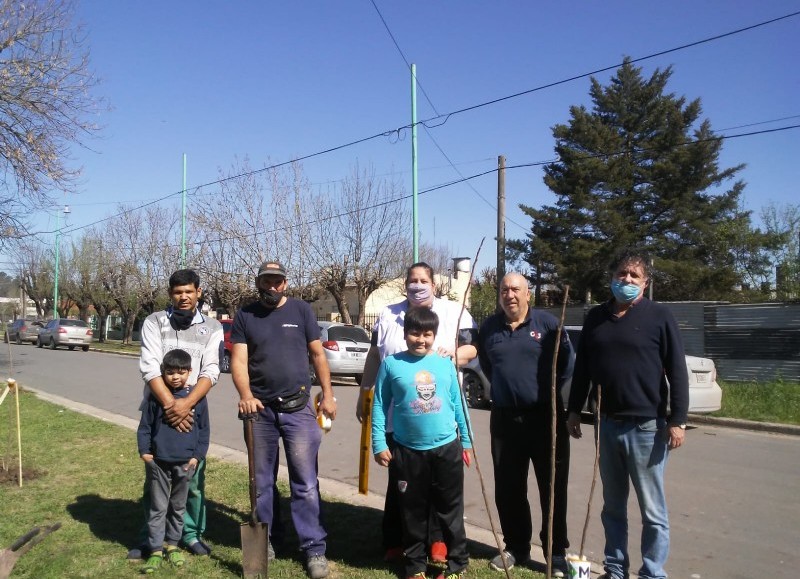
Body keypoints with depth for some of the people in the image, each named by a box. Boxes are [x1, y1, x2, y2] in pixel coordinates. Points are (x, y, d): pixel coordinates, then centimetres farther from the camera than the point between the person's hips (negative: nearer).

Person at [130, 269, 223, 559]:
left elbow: (210, 371, -6)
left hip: (193, 411, 1)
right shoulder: (154, 322, 1)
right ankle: (150, 537, 21)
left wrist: (187, 403, -22)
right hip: (157, 409, 0)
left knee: (194, 477, 4)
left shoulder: (212, 328, 4)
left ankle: (192, 533, 21)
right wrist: (170, 404, -21)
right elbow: (149, 367, -10)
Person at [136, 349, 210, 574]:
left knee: (178, 507, 15)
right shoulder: (156, 396, -3)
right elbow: (144, 426, 4)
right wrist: (144, 451, -3)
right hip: (158, 462, -1)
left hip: (185, 463, 1)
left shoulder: (198, 397, -2)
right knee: (158, 508, 6)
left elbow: (204, 430, 3)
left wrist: (197, 455, -2)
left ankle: (173, 545, 29)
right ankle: (155, 551, 13)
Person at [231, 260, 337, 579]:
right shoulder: (244, 316, 2)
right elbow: (238, 361, -6)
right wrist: (245, 395, -23)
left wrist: (328, 394, -2)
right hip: (260, 410, 2)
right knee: (262, 480, 13)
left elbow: (317, 354, 4)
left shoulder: (301, 310, 1)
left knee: (305, 482, -2)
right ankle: (265, 538, 28)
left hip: (298, 408, -1)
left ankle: (314, 548, 3)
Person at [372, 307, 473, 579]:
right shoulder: (391, 364, -4)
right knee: (414, 512, 12)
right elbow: (379, 406, -1)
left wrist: (466, 441, 11)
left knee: (451, 511, 12)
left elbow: (458, 404, 8)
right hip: (408, 451, -1)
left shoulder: (446, 364, 2)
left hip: (447, 448, 1)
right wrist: (379, 444, -5)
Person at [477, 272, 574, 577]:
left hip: (545, 416, -3)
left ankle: (557, 555, 15)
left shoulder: (548, 323, -7)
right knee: (508, 490, 11)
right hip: (504, 418, 4)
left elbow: (566, 362, 0)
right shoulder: (489, 327, 5)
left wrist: (549, 389, 0)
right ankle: (516, 548, 27)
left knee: (553, 488, 4)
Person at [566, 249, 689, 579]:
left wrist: (677, 419, -11)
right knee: (613, 507, 15)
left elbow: (677, 371, -7)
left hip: (647, 427, -5)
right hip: (608, 424, 5)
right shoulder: (596, 317, 8)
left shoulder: (659, 317, -5)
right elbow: (582, 367, 13)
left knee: (652, 511, 5)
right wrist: (574, 410, 12)